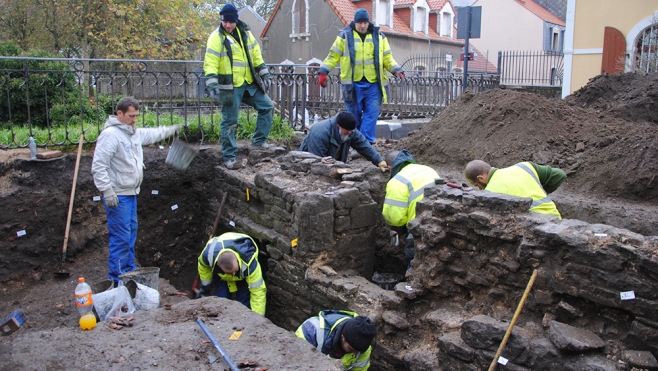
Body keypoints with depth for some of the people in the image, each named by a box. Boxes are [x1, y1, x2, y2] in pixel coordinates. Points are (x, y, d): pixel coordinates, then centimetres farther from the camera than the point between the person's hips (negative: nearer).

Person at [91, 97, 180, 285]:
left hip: (131, 193, 10)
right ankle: (117, 279, 0)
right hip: (118, 196, -10)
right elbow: (98, 166, -22)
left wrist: (170, 130, 43)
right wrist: (107, 191, -24)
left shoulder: (134, 133, 12)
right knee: (121, 238, -8)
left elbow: (150, 134, 34)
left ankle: (129, 272, 29)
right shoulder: (110, 134, -18)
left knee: (131, 233, 17)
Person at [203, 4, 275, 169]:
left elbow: (256, 55, 17)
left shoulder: (245, 33, 8)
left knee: (267, 106, 9)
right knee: (230, 122, -1)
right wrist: (212, 85, -27)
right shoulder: (216, 37, -11)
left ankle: (258, 141, 17)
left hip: (249, 83, 7)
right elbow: (210, 63, -17)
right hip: (230, 87, -6)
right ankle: (229, 157, 8)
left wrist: (264, 73, 14)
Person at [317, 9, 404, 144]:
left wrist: (397, 70, -2)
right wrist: (323, 72, -2)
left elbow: (387, 58, 13)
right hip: (353, 84, -1)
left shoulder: (379, 37, 10)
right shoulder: (345, 36, 4)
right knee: (355, 116, 6)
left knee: (372, 114, -6)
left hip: (373, 84, 1)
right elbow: (333, 56, 6)